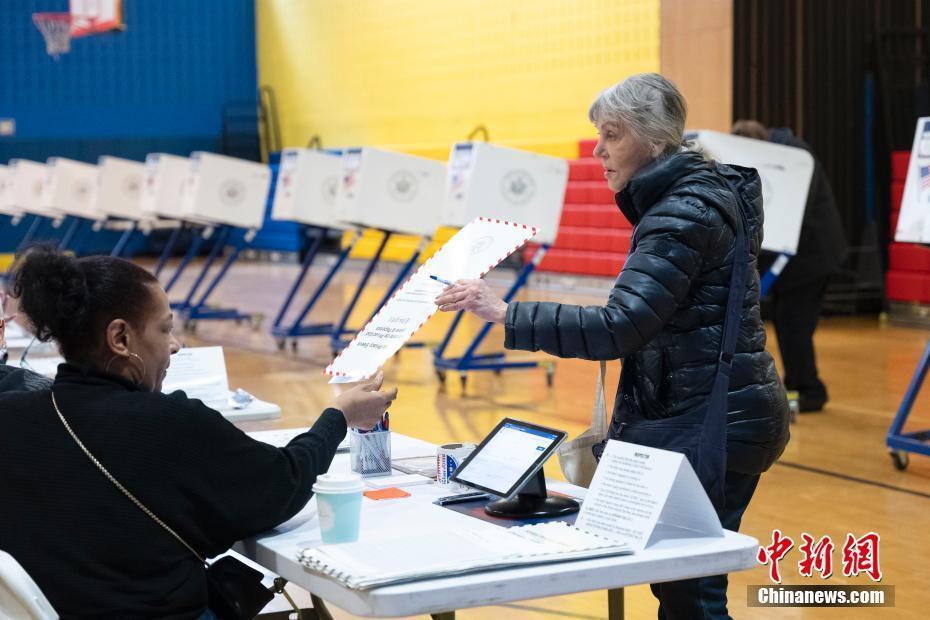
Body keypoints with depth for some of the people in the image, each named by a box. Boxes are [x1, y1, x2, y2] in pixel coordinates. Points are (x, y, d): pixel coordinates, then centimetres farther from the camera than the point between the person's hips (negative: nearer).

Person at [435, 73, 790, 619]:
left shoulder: (682, 215, -18)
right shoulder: (694, 194, 13)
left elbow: (621, 328, -28)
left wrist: (506, 314, -28)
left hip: (713, 423, -10)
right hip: (710, 414, 10)